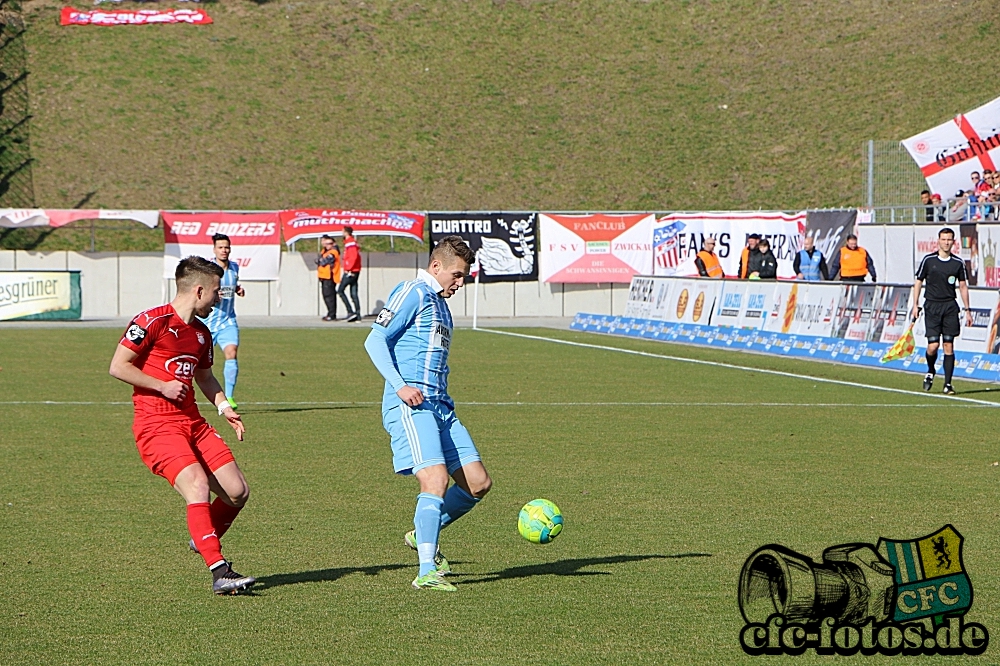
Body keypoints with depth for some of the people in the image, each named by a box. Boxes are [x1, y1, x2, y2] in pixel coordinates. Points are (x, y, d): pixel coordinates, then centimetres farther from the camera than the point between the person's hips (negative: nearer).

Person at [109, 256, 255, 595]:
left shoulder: (202, 332, 15)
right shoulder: (152, 322, -9)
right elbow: (118, 367, -9)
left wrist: (223, 406, 13)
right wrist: (163, 386, -13)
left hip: (193, 422, 8)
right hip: (156, 424, -8)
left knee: (237, 491, 1)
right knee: (198, 487, -24)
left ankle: (203, 540, 29)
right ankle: (219, 572, -26)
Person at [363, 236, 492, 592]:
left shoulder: (440, 305, 25)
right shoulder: (413, 293, -3)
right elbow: (375, 341, -10)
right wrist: (400, 386, -20)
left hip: (440, 406, 9)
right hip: (410, 405, -9)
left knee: (478, 483, 5)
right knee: (436, 480, -21)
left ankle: (422, 535, 23)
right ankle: (427, 571, -21)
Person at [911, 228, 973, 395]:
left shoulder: (958, 263, 6)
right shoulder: (928, 260, 1)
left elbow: (963, 286, 12)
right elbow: (918, 282, 7)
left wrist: (967, 310, 9)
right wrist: (915, 305, 1)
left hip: (950, 306, 2)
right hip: (932, 306, -2)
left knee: (949, 345, -3)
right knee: (933, 345, -9)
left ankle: (948, 384, 2)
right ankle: (930, 372, 21)